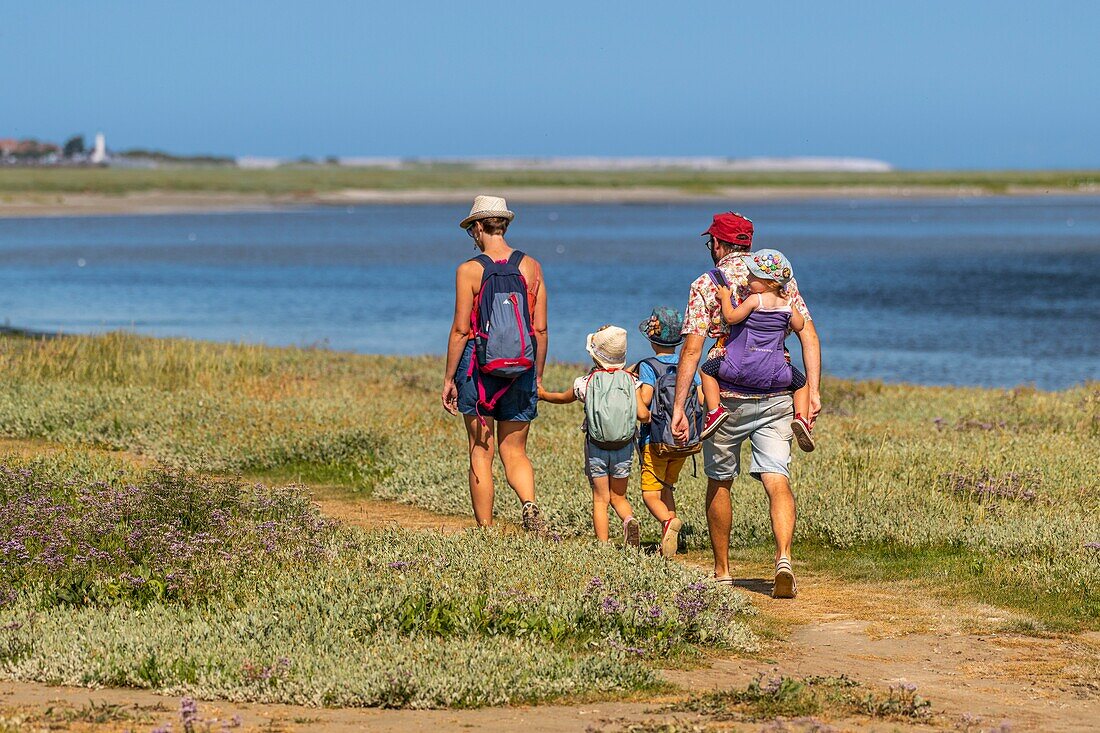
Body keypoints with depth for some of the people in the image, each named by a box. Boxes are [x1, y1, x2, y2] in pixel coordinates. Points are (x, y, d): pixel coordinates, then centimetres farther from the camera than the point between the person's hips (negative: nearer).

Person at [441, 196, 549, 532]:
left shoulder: (469, 271, -7)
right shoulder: (531, 267, 3)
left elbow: (461, 330, -8)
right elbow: (540, 329, 4)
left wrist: (448, 379, -1)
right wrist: (537, 375, 14)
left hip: (478, 367, -3)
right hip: (521, 371, 3)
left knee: (481, 453, 6)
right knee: (515, 451, 10)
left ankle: (485, 529, 7)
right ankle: (529, 503, -17)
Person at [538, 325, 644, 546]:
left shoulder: (587, 382, -6)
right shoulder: (630, 381, -6)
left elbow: (563, 398, 14)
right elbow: (642, 414, -15)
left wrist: (543, 395, 33)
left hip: (596, 448, -1)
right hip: (624, 449, 1)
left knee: (600, 499, 7)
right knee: (618, 497, 15)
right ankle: (629, 520, -16)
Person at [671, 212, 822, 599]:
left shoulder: (706, 285, -1)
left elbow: (692, 348, -7)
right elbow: (809, 336, 1)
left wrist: (678, 408, -6)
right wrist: (813, 392, 1)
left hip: (727, 398, -2)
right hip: (776, 396, 2)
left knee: (719, 481, 16)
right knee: (777, 480, -5)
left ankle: (722, 571, 24)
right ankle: (783, 557, -28)